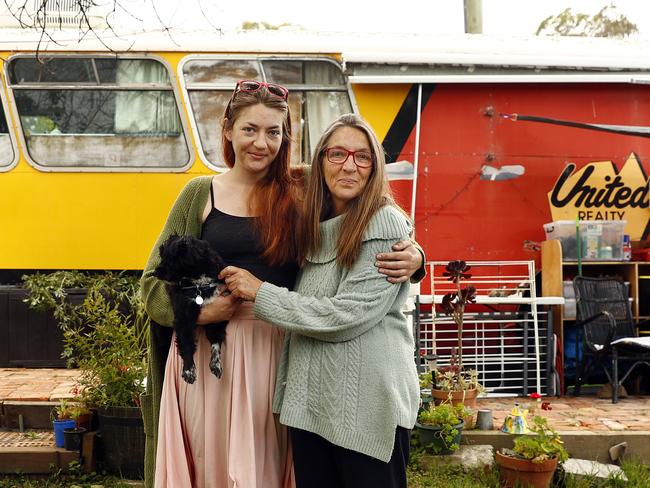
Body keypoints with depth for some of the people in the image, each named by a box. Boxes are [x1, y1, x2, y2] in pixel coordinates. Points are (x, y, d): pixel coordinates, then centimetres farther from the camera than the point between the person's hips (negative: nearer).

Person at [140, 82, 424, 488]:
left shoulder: (301, 193, 3)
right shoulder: (201, 194, 4)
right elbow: (154, 281, 4)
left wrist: (412, 257, -13)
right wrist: (197, 309, -14)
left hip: (277, 353, 0)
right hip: (208, 352, 0)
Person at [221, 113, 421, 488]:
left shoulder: (385, 224, -11)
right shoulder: (316, 226, 12)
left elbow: (347, 315, -17)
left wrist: (260, 293, -11)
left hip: (369, 402, -6)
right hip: (310, 398, 7)